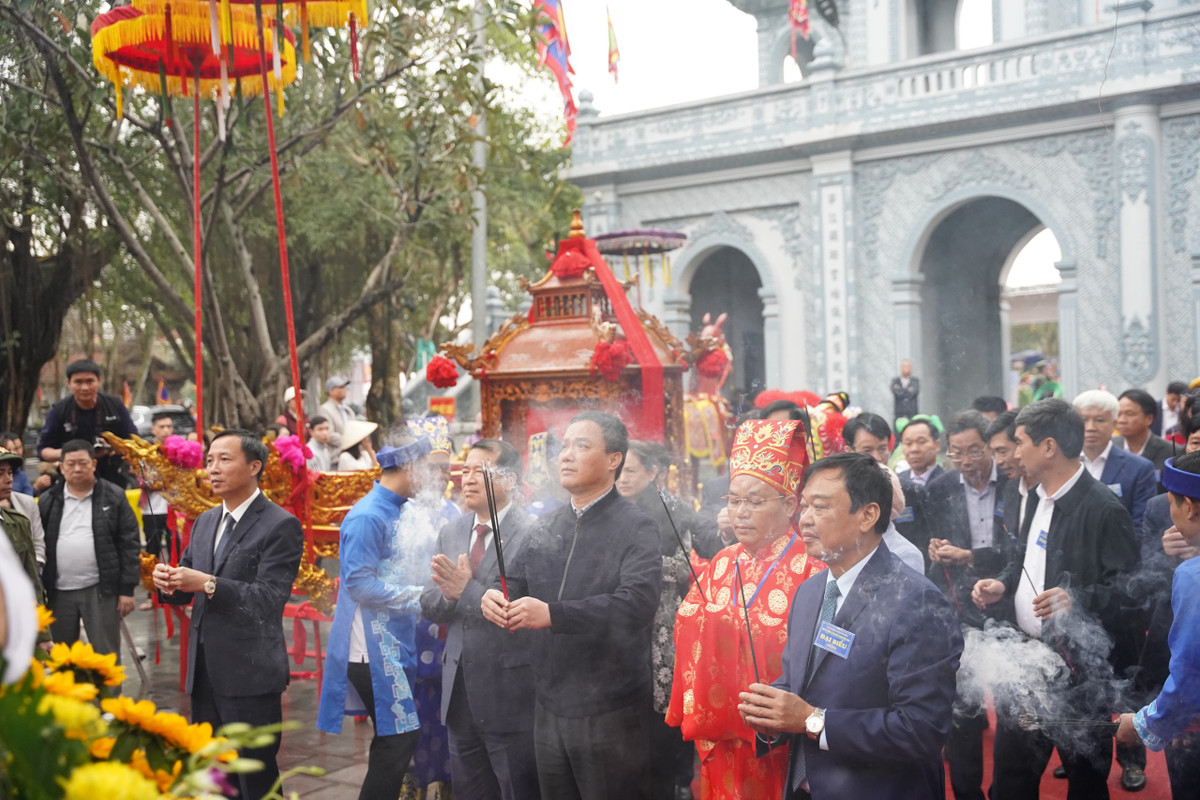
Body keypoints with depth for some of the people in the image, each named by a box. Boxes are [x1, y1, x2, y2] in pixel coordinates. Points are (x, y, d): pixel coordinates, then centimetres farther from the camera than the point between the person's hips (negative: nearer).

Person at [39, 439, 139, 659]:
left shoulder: (114, 497, -1)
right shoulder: (48, 500, 6)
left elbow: (130, 544, -3)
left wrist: (127, 589, -8)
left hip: (101, 590, -3)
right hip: (59, 592, 3)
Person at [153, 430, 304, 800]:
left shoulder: (280, 526, -11)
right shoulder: (205, 522, 13)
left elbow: (270, 598, -19)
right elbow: (187, 591, 16)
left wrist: (209, 584, -27)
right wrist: (169, 585, -6)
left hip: (250, 675, -7)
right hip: (205, 672, 7)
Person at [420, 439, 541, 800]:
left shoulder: (532, 534, -13)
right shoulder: (450, 533, 9)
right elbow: (429, 606, 6)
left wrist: (467, 590, -26)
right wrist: (449, 592, -15)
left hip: (509, 689, -6)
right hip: (459, 689, 6)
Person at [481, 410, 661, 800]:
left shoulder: (635, 527, -11)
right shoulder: (547, 525, 10)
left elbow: (639, 602, -25)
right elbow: (517, 582, 11)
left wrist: (553, 614, -31)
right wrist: (496, 596, -14)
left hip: (609, 711, -6)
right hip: (549, 705, 6)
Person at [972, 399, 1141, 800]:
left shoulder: (1103, 508, -18)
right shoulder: (1037, 497, 9)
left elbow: (1129, 586, -19)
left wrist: (1078, 599, -34)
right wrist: (1003, 584, 3)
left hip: (1079, 665, -7)